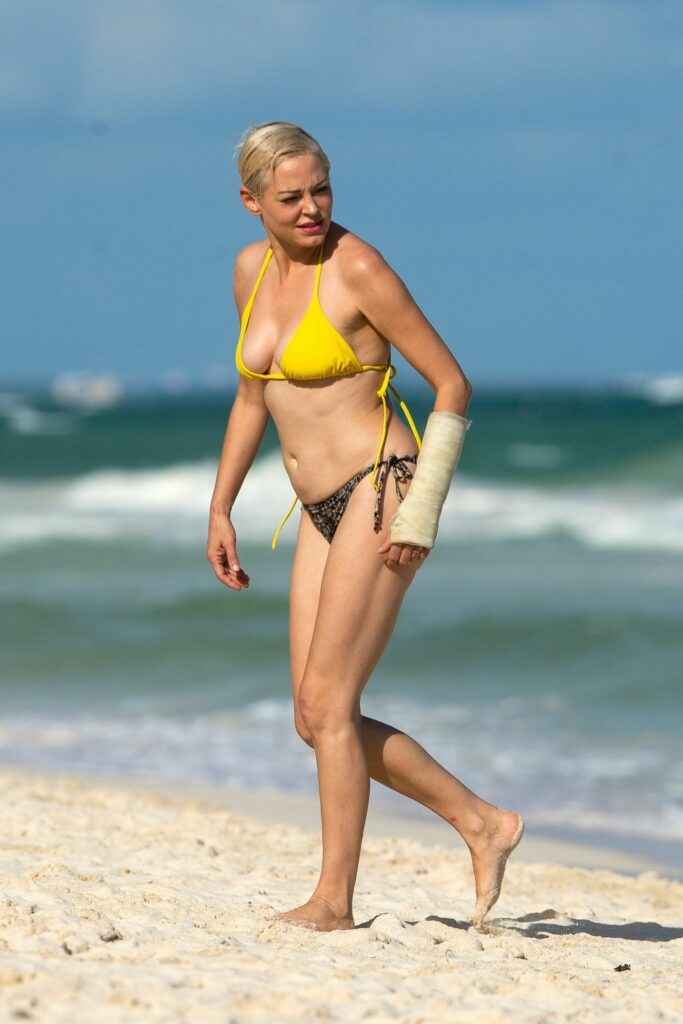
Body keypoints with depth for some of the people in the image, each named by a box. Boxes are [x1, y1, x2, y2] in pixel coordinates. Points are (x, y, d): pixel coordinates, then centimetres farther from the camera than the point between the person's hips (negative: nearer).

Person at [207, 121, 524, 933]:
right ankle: (483, 824, 16)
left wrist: (420, 514, -16)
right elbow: (252, 396, 22)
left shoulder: (358, 270, -12)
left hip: (380, 493, -8)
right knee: (316, 721, 5)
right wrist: (220, 510, 17)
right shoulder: (252, 270, 9)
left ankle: (334, 901, -3)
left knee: (326, 703, -11)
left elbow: (453, 386, -11)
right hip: (322, 515, 8)